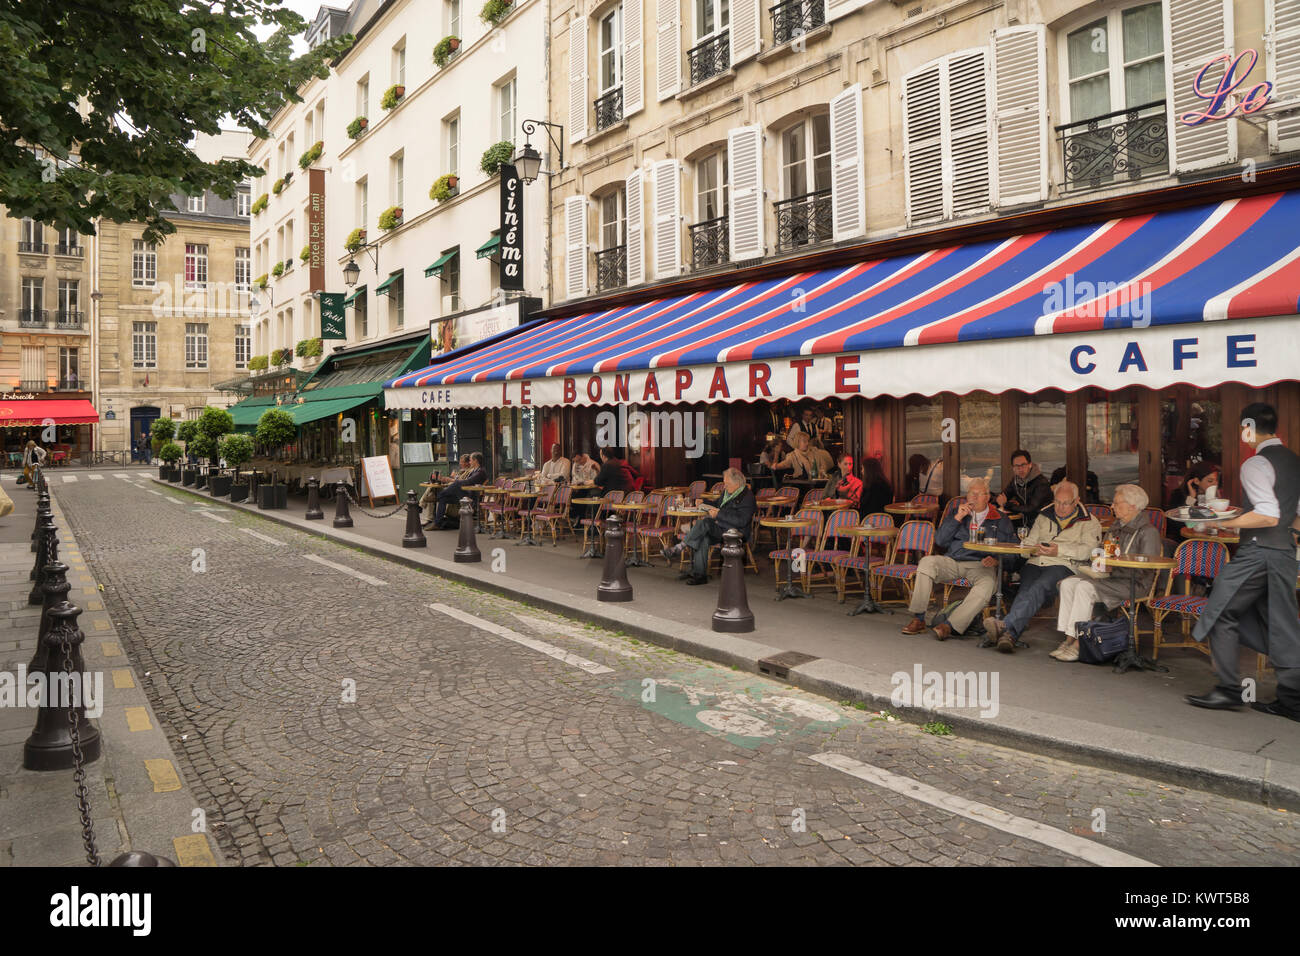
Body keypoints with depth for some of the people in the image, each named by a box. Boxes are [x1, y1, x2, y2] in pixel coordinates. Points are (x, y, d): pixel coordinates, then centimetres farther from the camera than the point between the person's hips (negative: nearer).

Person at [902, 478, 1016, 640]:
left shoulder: (1000, 520, 16)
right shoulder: (957, 513, 21)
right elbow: (940, 541, 10)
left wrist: (996, 560, -11)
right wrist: (957, 518, 1)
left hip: (981, 565, -2)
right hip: (953, 561, 2)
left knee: (987, 584, -37)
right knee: (927, 562, -27)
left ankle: (949, 626, -39)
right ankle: (918, 619, -25)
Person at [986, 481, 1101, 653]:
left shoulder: (1089, 522, 13)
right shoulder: (1043, 516, 26)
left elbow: (1087, 551, -4)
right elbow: (1029, 542, 24)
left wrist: (1060, 550, -17)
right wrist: (1035, 549, 0)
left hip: (1063, 565, -4)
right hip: (1035, 563, 4)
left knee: (1039, 587, -35)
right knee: (1025, 589, -29)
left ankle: (1007, 626, -51)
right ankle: (1009, 634, -45)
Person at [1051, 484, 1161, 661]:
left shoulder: (1148, 531, -8)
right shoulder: (1117, 527, 18)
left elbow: (1145, 569, -16)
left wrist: (1113, 569, -19)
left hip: (1133, 584, -8)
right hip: (1111, 577, 8)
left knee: (1085, 587, -29)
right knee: (1068, 583, -15)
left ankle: (1078, 643, -25)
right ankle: (1069, 638, -18)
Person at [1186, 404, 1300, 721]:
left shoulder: (1256, 464, -13)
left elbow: (1268, 516, -22)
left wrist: (1224, 523, -16)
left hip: (1257, 552, -9)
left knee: (1221, 615, 0)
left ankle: (1228, 690, 1)